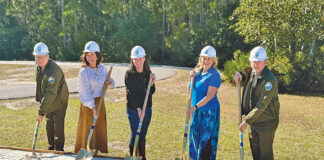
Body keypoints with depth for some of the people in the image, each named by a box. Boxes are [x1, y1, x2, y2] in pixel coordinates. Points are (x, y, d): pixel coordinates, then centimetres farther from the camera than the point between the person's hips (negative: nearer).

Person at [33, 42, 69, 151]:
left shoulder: (54, 71, -32)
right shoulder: (39, 67, -2)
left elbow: (51, 93, -35)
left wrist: (41, 112, -35)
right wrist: (39, 98, 16)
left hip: (59, 103, -9)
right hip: (48, 103, 9)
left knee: (58, 127, -4)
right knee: (49, 126, 17)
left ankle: (59, 149, 8)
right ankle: (51, 147, 30)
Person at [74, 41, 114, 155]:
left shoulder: (102, 68, 4)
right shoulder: (83, 72, -13)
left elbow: (109, 80, 22)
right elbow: (86, 92, -17)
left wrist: (110, 82, -3)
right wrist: (93, 107, -22)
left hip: (100, 102, 6)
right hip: (88, 104, -6)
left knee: (100, 128, 10)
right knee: (87, 128, -3)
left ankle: (96, 151, 21)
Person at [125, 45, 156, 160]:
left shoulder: (147, 73, 7)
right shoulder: (129, 74, -10)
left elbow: (152, 92, 11)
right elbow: (131, 93, -16)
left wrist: (152, 83, -8)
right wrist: (138, 108, -24)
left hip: (147, 109, 5)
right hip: (133, 109, -5)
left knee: (143, 135, 12)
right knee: (135, 134, -3)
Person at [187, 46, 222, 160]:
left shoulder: (214, 75, -13)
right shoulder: (198, 72, 10)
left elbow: (210, 96, -20)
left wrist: (195, 107, -26)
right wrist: (192, 77, -1)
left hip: (209, 112, -8)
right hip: (197, 112, 8)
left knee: (206, 141, -4)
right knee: (195, 137, 14)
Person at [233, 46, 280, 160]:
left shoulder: (270, 80, -21)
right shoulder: (251, 73, 4)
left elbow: (262, 105, -23)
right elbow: (245, 77, 29)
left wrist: (247, 121, -20)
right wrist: (239, 74, 3)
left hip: (266, 124, -8)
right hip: (253, 122, 8)